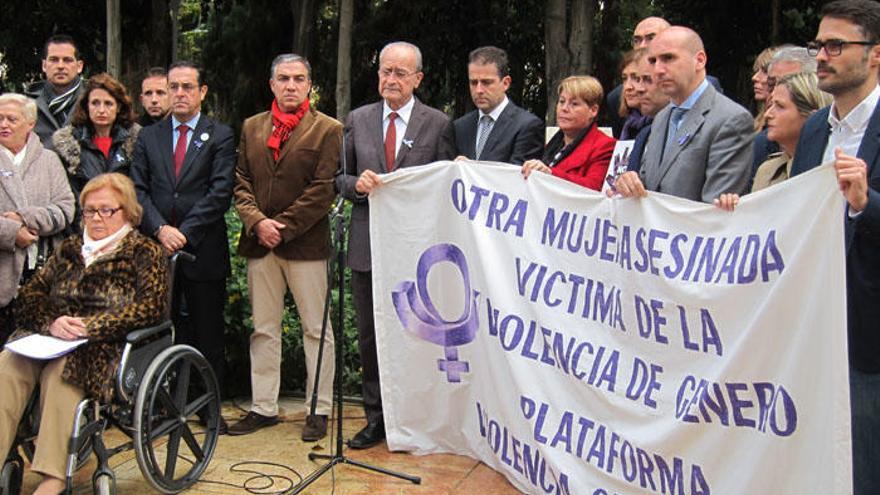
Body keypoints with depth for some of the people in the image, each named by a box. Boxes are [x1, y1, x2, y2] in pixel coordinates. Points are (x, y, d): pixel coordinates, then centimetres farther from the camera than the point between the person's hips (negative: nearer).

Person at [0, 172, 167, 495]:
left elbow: (151, 308, -5)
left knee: (62, 370, -35)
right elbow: (29, 295, 15)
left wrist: (91, 326, -14)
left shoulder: (145, 253, 10)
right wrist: (51, 322, -8)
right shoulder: (69, 249, 25)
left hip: (105, 346, -4)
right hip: (48, 338, 5)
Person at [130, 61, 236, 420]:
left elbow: (220, 193, -7)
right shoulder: (148, 137, 13)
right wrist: (160, 229, -11)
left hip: (203, 251, -3)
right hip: (157, 248, 3)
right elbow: (138, 190, 5)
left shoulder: (220, 136, 3)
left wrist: (184, 232, -14)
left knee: (208, 334, 4)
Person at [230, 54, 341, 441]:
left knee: (316, 330, 3)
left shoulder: (328, 130, -1)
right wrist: (257, 221, -8)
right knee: (263, 330, 11)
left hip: (306, 244, -4)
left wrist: (284, 227, -13)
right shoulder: (252, 127, 14)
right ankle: (263, 407, 21)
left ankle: (319, 409, 13)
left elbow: (324, 188, -9)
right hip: (260, 243, 5)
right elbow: (241, 181, 9)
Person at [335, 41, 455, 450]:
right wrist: (356, 184, -10)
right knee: (370, 337, 9)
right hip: (368, 245, 3)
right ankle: (376, 419, 22)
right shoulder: (358, 120, 9)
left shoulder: (439, 124, 1)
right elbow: (340, 177, 11)